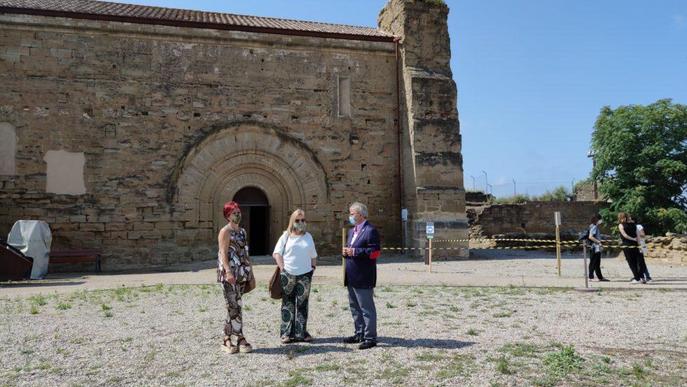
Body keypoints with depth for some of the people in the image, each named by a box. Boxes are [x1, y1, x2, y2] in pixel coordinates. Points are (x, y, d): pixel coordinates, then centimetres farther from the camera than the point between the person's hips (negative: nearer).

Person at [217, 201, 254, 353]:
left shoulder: (242, 231, 17)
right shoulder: (225, 231, -6)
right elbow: (223, 253, -14)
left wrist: (250, 271, 18)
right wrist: (228, 272, -23)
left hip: (241, 273, 7)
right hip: (229, 273, -7)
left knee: (233, 306, 9)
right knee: (235, 305, -6)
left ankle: (227, 339, 14)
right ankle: (240, 338, 0)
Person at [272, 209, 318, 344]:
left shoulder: (308, 237, 13)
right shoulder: (286, 236, 3)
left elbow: (313, 256, 19)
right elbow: (276, 253, -1)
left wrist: (313, 267, 9)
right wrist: (282, 267, -8)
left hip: (305, 274, 3)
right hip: (288, 275, -3)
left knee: (302, 303, 5)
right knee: (288, 303, 2)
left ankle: (301, 332, 12)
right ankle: (287, 333, 8)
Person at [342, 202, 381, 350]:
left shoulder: (370, 230, -12)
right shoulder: (352, 231, 18)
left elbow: (374, 252, -18)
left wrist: (354, 251, -22)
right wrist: (345, 251, 3)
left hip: (363, 278, -9)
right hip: (352, 277, 9)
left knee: (367, 308, -2)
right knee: (355, 307, 17)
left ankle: (370, 338, 6)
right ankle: (359, 334, 28)